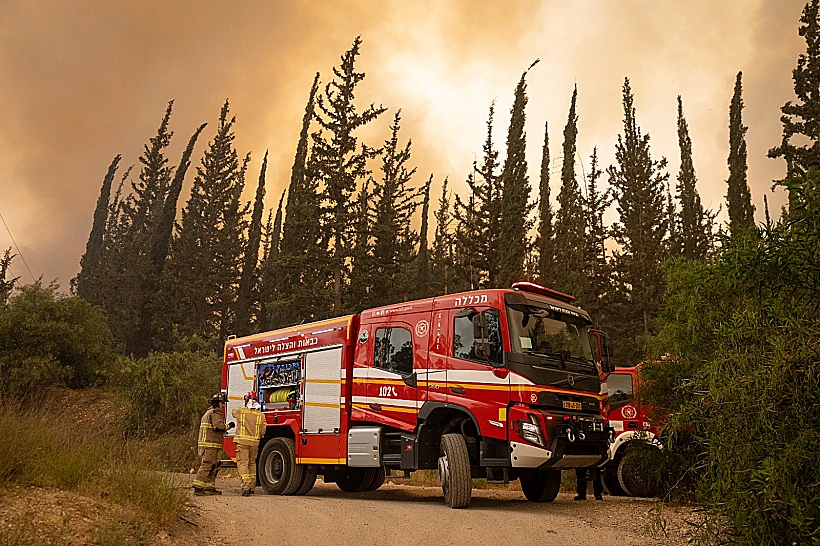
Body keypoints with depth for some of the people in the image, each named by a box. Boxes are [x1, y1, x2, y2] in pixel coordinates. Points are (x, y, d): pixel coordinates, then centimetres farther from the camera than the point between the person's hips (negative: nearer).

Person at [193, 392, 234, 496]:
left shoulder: (208, 412, 23)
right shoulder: (214, 412, -10)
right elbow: (219, 425, -23)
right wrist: (228, 426, -9)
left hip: (206, 444, 10)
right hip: (210, 445, -10)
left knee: (213, 467, 13)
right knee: (206, 465, -11)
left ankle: (210, 488, 16)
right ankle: (198, 488, -12)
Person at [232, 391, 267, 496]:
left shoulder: (240, 411, -3)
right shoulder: (261, 415, 1)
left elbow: (233, 411, 22)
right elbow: (262, 432, 3)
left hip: (242, 442, -3)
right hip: (255, 443, 3)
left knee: (243, 464, -2)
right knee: (252, 464, 17)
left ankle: (246, 488, -14)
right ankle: (252, 487, 21)